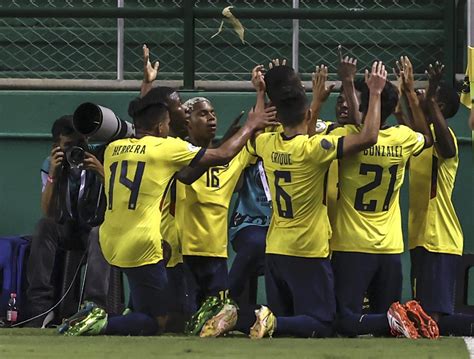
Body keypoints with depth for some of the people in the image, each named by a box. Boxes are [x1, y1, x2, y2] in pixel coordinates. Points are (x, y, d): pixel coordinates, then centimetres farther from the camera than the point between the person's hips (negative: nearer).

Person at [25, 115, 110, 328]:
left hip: (100, 228, -2)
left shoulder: (98, 160, -12)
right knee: (44, 226, -28)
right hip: (69, 229, 2)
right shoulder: (51, 165, -5)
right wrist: (53, 176, -27)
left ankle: (95, 305, -44)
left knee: (99, 233, -37)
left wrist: (101, 173, -34)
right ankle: (40, 306, -30)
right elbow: (49, 214, -16)